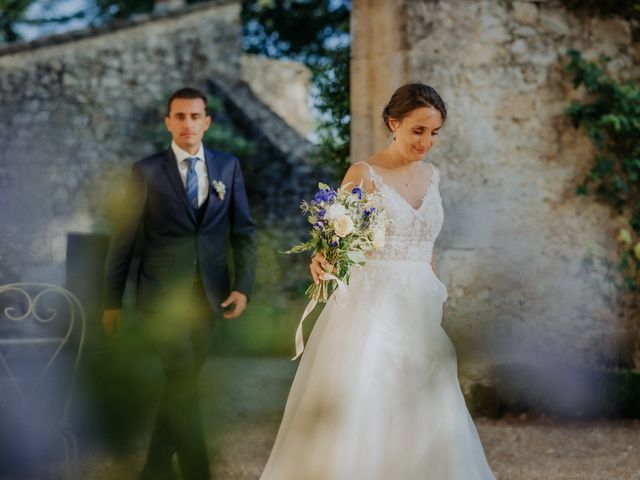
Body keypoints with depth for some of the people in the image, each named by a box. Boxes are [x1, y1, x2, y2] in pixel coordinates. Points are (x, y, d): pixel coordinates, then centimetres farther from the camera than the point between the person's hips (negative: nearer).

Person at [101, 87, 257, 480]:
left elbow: (244, 230, 7)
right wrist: (112, 300, 1)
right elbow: (124, 238, 0)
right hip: (164, 292, -3)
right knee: (183, 383, -9)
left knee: (182, 383, 13)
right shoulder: (147, 171, -2)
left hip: (209, 293, 3)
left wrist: (243, 286, -4)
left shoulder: (229, 166, 6)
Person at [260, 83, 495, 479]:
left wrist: (438, 307, 16)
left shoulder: (432, 175, 10)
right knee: (358, 412, -5)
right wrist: (321, 261, -32)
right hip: (372, 308, -5)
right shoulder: (364, 174, -8)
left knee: (423, 417, 6)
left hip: (420, 310, 6)